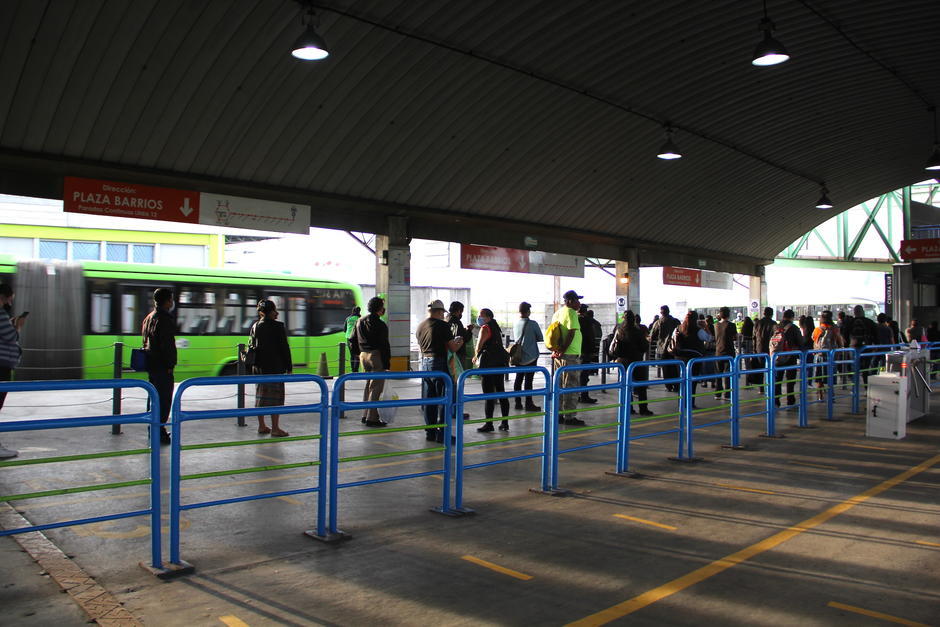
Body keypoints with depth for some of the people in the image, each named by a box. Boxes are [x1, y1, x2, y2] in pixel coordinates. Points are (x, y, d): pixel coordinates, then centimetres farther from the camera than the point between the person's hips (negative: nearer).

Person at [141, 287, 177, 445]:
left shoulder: (148, 318, 16)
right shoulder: (165, 319, -16)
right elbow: (168, 345, -21)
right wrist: (170, 365, -17)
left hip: (151, 365, 10)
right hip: (162, 367, -10)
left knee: (155, 397, 19)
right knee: (164, 398, -6)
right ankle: (159, 431, -5)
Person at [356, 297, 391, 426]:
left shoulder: (360, 322, 10)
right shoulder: (380, 324, -13)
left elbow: (353, 340, 13)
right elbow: (384, 345, -14)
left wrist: (358, 354, 21)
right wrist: (387, 363, -11)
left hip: (364, 356, 8)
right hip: (376, 356, -8)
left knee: (368, 385, 17)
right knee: (376, 387, -3)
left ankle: (365, 415, 21)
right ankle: (372, 418, -2)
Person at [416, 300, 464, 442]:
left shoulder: (420, 327, 10)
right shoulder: (442, 326, -12)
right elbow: (453, 348, -12)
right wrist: (460, 342, 11)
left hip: (424, 363, 7)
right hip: (439, 363, -7)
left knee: (428, 400, 13)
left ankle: (430, 432, 18)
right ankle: (441, 433, 1)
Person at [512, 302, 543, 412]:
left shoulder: (516, 323, 4)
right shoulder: (533, 324, -12)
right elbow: (540, 338, -2)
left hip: (518, 356, 6)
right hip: (530, 356, -6)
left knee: (518, 378, 10)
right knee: (528, 379, -3)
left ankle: (518, 403, 14)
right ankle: (528, 404, 0)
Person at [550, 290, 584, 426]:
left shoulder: (557, 313, 15)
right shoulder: (571, 313, -12)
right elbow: (571, 334, -21)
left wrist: (556, 351, 13)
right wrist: (563, 350, -18)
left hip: (558, 355, 9)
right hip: (570, 354, -9)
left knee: (559, 385, 14)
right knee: (570, 386, -3)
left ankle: (559, 414, 19)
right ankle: (569, 417, 0)